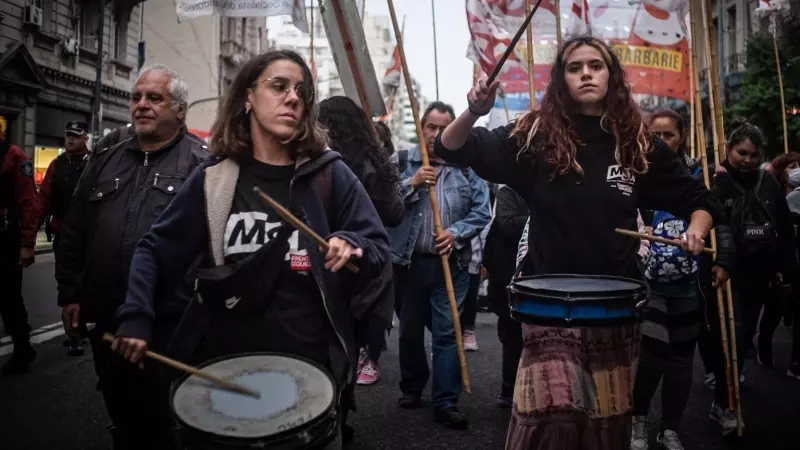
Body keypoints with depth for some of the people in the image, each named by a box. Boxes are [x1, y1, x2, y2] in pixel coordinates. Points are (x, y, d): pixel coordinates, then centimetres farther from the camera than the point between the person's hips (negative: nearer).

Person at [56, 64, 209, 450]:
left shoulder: (202, 164, -6)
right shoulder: (105, 161, 12)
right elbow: (73, 234, 17)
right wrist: (69, 292, 13)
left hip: (171, 322, -5)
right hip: (107, 318, 6)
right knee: (122, 418, 21)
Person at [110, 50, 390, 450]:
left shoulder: (329, 174, -4)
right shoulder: (214, 178, -1)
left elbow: (379, 248, -3)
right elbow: (156, 249, 5)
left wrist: (351, 247, -24)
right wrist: (136, 318, -8)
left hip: (309, 366, -1)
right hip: (224, 364, 2)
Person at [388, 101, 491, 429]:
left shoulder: (466, 166, 4)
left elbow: (481, 211, 1)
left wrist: (456, 233, -13)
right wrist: (411, 184, -18)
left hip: (451, 263, -1)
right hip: (409, 262, 1)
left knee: (447, 333, 0)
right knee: (410, 329, 15)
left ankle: (446, 402, 8)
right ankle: (412, 388, 35)